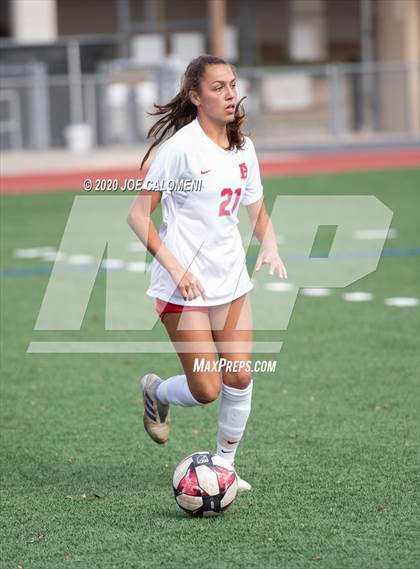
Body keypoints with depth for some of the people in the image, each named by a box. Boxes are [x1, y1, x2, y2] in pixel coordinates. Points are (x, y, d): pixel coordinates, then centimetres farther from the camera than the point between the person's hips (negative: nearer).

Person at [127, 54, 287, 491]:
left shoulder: (242, 148, 6)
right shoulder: (180, 147, -14)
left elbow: (258, 212, 18)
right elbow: (138, 215, -12)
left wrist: (270, 247, -3)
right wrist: (174, 266, -21)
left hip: (231, 280, 6)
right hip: (184, 285, -6)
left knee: (239, 377, 0)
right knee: (207, 390, -6)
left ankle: (225, 465, 19)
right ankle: (157, 393, 27)